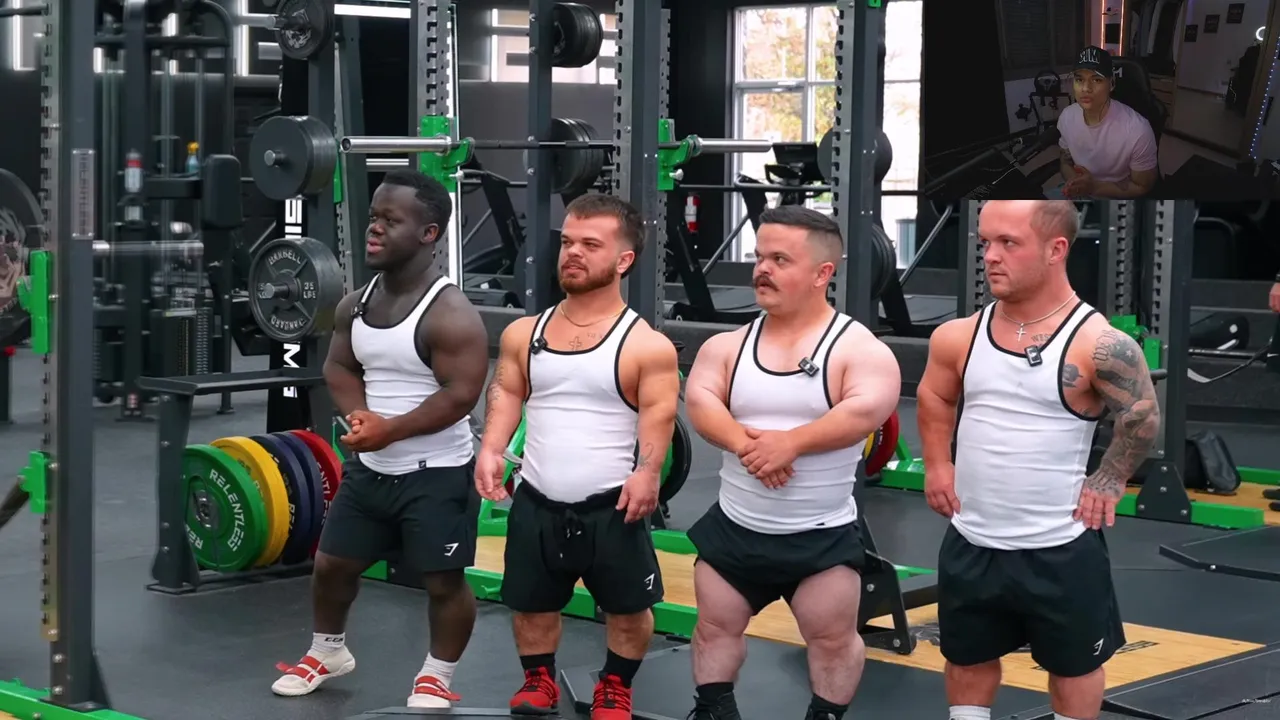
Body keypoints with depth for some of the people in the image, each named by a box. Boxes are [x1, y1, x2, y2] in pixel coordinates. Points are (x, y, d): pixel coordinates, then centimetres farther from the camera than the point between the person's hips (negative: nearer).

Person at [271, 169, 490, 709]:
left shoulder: (450, 315, -21)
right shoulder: (356, 304, 1)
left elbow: (460, 396, -24)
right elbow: (339, 367, 11)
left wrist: (388, 429, -24)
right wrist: (358, 414, -10)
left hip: (436, 474, -7)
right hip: (369, 467, 7)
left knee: (443, 580, 3)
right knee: (332, 563, 15)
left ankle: (437, 677, 22)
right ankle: (328, 652, 39)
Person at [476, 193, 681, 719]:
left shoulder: (646, 345, -10)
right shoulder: (523, 334, 5)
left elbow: (658, 413, -15)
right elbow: (506, 393, 5)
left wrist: (648, 471, -30)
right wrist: (491, 449, -11)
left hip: (611, 507, -3)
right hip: (536, 503, 3)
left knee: (628, 608, 10)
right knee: (530, 603, 17)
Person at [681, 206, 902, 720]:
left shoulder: (858, 347, -10)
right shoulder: (728, 345, 3)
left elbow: (868, 410, -25)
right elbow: (699, 400, -8)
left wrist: (791, 442, -28)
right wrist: (744, 443, -25)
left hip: (822, 536, -4)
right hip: (734, 527, 4)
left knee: (833, 639, 3)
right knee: (715, 627, 13)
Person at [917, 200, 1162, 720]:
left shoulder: (1098, 344, -18)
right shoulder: (962, 337, -3)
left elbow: (1142, 420, -8)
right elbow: (934, 398, 15)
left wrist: (1107, 484, -5)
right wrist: (938, 464, 8)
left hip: (1059, 549, -4)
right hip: (971, 543, 4)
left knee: (1073, 663, 15)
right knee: (967, 658, 19)